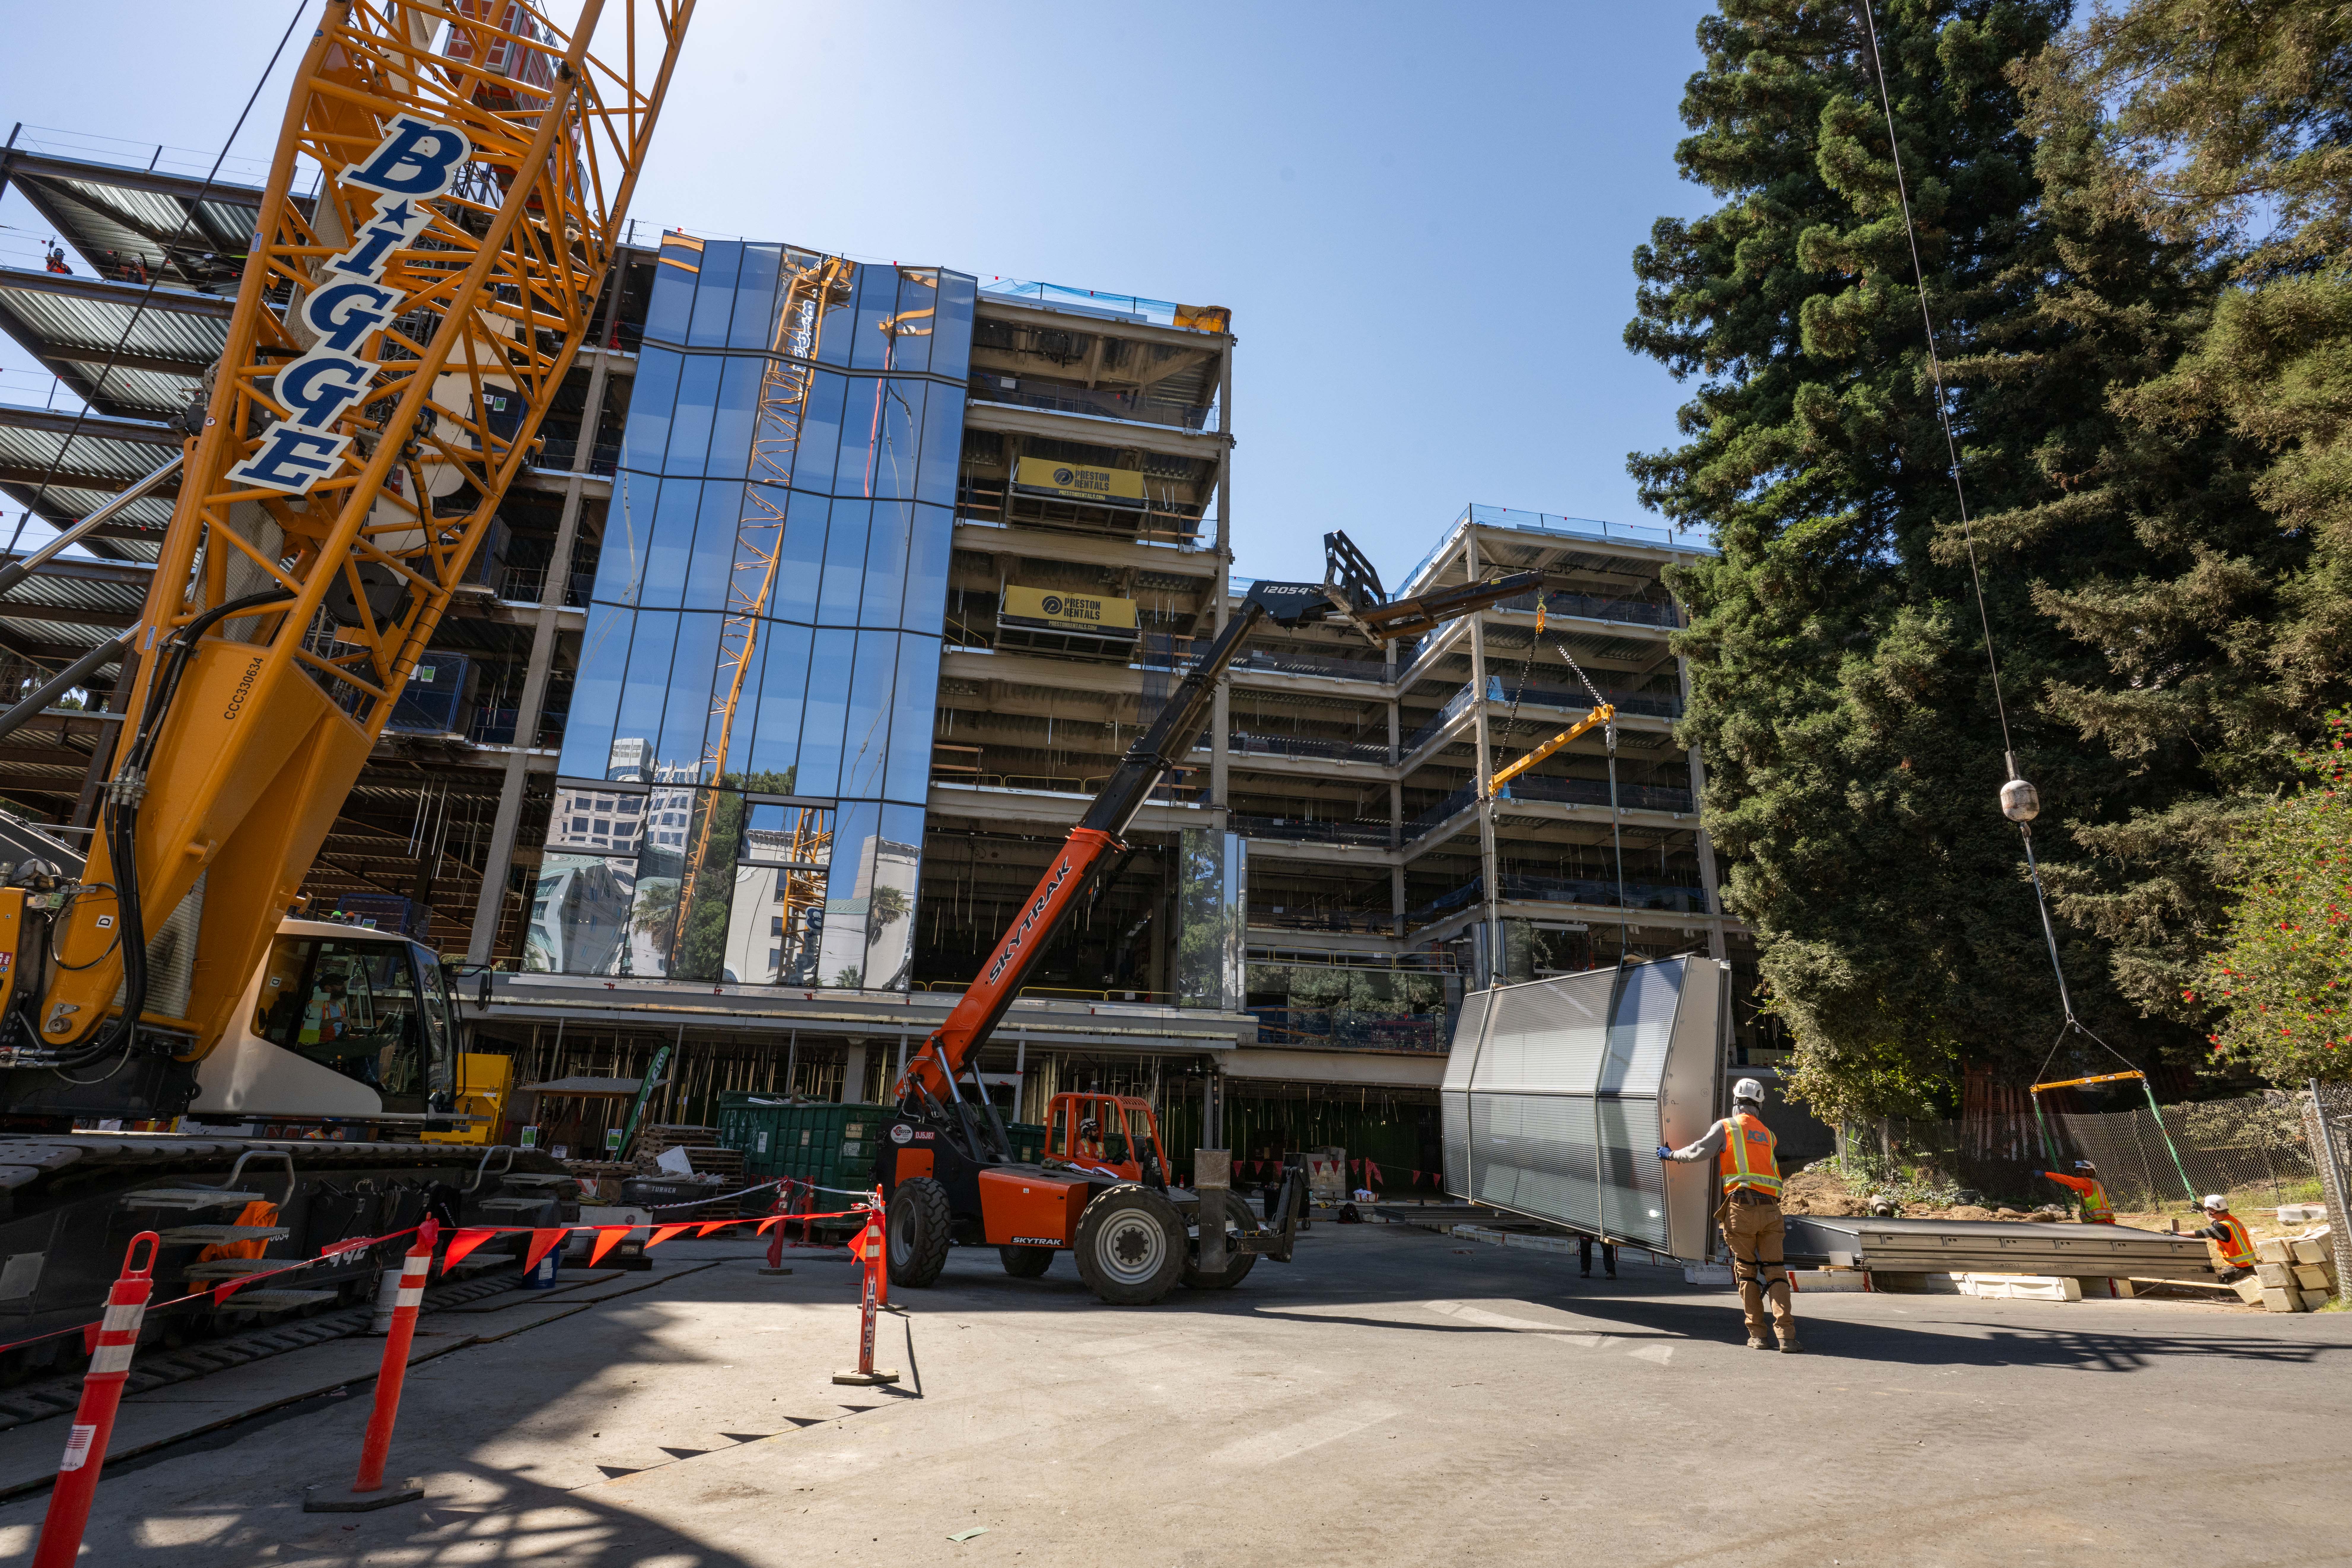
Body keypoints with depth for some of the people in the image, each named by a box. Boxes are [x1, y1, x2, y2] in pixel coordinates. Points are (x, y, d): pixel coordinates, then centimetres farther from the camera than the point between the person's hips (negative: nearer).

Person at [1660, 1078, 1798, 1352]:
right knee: (1775, 1271, 3)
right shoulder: (1769, 1136, 20)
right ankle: (1787, 1335, -6)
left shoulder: (1726, 1127, 4)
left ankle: (1757, 1336, 7)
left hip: (1741, 1208, -3)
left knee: (1747, 1272, 6)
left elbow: (1697, 1152, -1)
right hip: (1770, 1210, 3)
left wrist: (1671, 1154, 16)